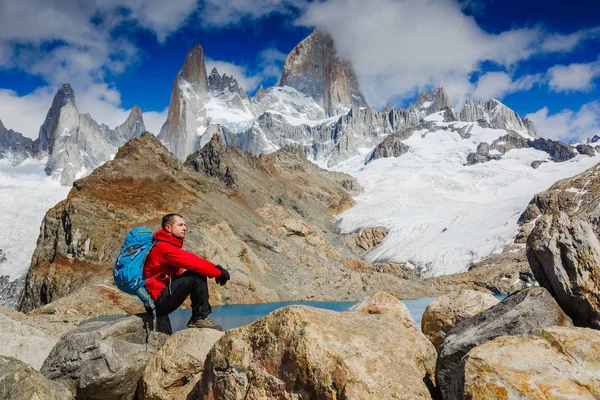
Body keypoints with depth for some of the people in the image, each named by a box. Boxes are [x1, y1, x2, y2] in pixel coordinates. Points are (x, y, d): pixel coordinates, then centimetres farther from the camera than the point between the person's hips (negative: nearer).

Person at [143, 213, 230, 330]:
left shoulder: (169, 246, 15)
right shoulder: (163, 247, -16)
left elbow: (193, 261, 8)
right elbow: (192, 263, -21)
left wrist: (215, 268, -6)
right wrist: (219, 272, -13)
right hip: (159, 301, -10)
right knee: (197, 275, -19)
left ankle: (197, 319, 8)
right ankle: (200, 317, -11)